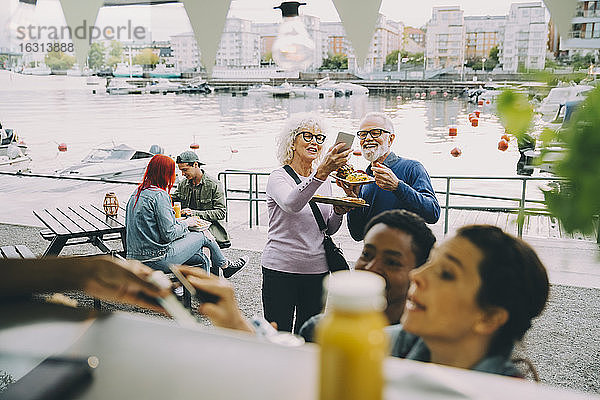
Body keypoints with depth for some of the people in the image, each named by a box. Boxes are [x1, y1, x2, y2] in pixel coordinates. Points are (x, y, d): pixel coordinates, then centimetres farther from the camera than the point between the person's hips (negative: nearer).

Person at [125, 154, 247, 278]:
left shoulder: (137, 192, 8)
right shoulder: (159, 195, -19)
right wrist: (186, 223, -2)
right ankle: (226, 265, 32)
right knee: (202, 236, 10)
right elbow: (168, 234, -20)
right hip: (157, 261, -8)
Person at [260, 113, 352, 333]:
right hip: (281, 268, -5)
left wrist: (338, 212, -5)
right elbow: (291, 204, -29)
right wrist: (321, 173, -41)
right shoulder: (278, 178, -5)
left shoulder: (325, 181, 11)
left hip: (317, 269, 5)